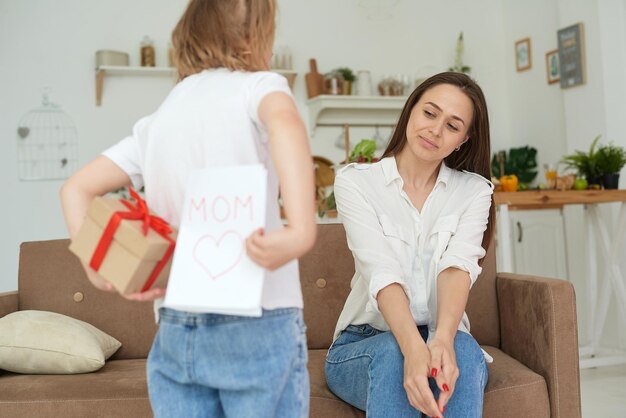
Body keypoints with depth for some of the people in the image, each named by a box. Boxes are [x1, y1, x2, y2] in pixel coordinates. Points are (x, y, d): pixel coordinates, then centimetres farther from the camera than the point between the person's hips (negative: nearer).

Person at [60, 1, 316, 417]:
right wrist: (302, 231, -36)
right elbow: (285, 122, -26)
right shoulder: (259, 85, -2)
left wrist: (101, 270, 5)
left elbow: (76, 189, 14)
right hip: (258, 325, -5)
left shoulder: (155, 121, 15)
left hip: (174, 331, 5)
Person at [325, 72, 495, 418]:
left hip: (443, 337, 2)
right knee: (394, 353, -35)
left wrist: (443, 338, -35)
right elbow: (382, 271, -19)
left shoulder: (474, 191, 3)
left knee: (464, 352, -32)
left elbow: (457, 266, -15)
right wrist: (413, 347, -36)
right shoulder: (356, 182, -5)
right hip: (365, 344, -1)